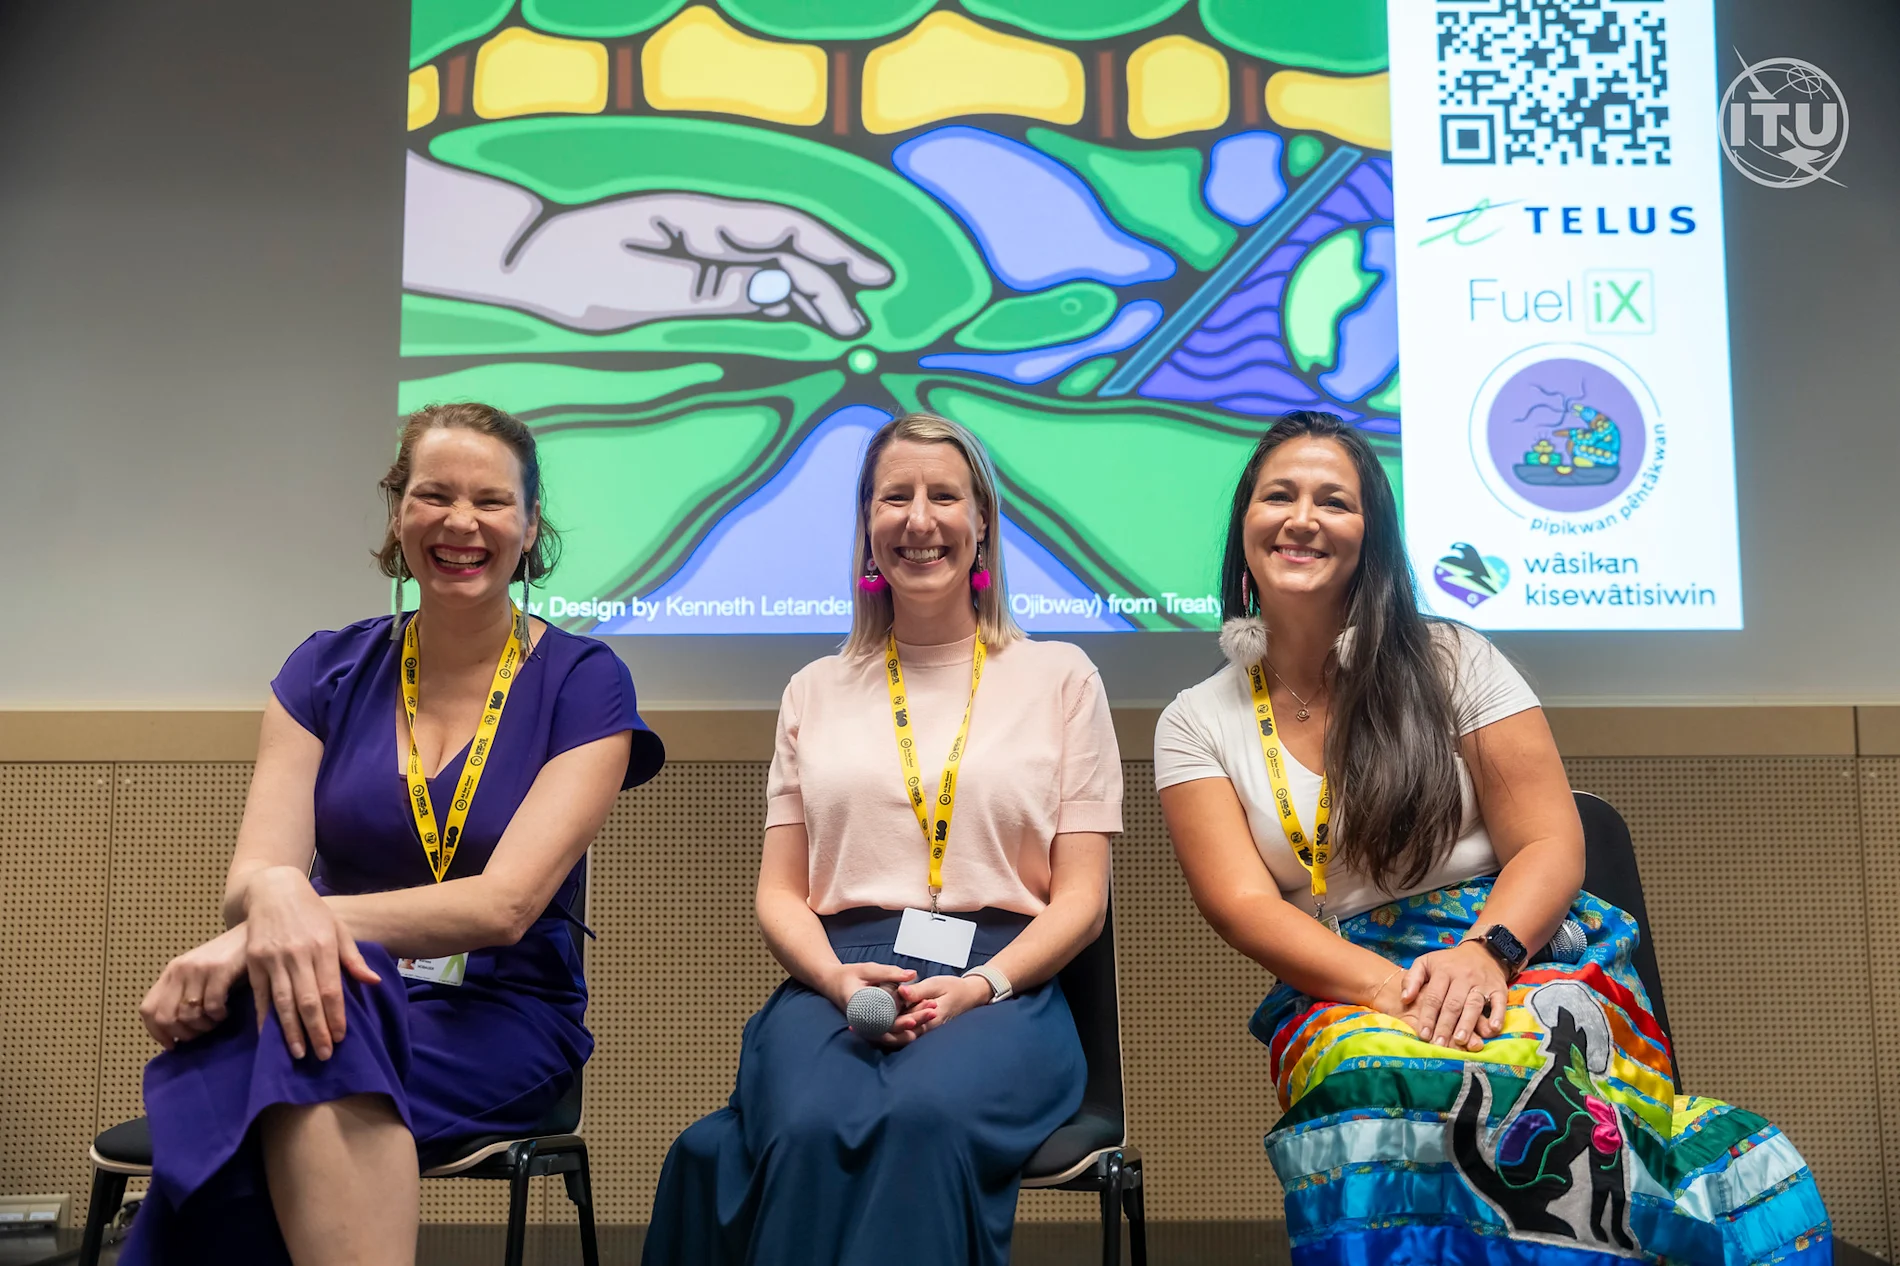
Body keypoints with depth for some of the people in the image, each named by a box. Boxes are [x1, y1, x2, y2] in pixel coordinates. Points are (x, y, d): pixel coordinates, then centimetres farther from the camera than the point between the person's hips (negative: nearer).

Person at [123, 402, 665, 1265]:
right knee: (296, 994, -35)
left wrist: (288, 925, -28)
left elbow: (505, 904, -13)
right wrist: (277, 898, -30)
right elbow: (250, 875, -2)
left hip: (502, 1017, -2)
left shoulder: (583, 683, -2)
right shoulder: (328, 672, 8)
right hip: (350, 997, 3)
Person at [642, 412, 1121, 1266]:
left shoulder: (1059, 677, 13)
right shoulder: (816, 692, 19)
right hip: (834, 981, 2)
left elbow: (1080, 897, 7)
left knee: (924, 1117, -37)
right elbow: (779, 894, 14)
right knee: (810, 1129, -34)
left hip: (1001, 987, -1)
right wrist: (839, 978, -8)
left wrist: (977, 987, -11)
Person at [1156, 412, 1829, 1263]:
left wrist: (1484, 952, -21)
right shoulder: (1196, 724, 8)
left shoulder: (1450, 662, 7)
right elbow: (1241, 902, -5)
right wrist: (1387, 985, -22)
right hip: (1338, 989, 0)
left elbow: (1550, 848, 1)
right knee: (1372, 1067, -37)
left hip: (1518, 955, 0)